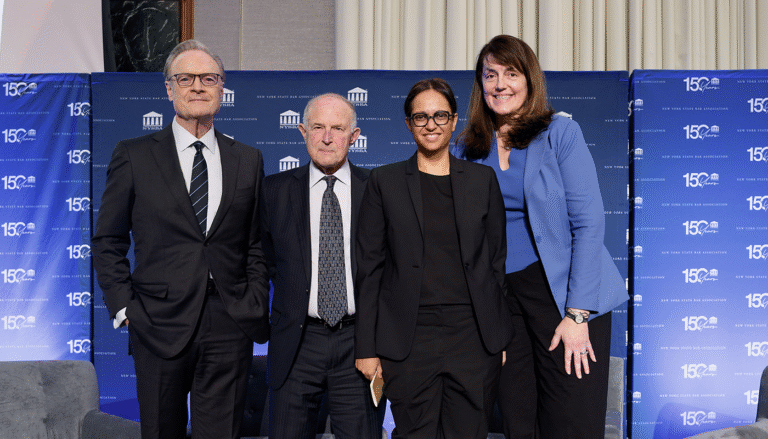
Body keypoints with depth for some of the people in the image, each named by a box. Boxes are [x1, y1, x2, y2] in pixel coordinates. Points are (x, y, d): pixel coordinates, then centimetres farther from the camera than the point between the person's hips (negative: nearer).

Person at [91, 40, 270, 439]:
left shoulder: (248, 160, 9)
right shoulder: (133, 156, 2)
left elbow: (255, 244, 11)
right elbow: (108, 241, 5)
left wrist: (256, 309, 2)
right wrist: (123, 308, -3)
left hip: (230, 330, 2)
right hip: (160, 326, -1)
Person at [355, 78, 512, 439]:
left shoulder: (483, 180, 9)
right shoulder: (384, 182, 4)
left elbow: (497, 259, 11)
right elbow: (369, 267, 3)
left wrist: (501, 337, 7)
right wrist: (366, 348, 0)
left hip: (474, 338, 1)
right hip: (409, 341, -1)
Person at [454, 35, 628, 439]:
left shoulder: (559, 133, -2)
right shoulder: (470, 149, 9)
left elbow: (588, 223, -7)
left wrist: (577, 314, -13)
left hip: (561, 295, -3)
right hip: (498, 297, 4)